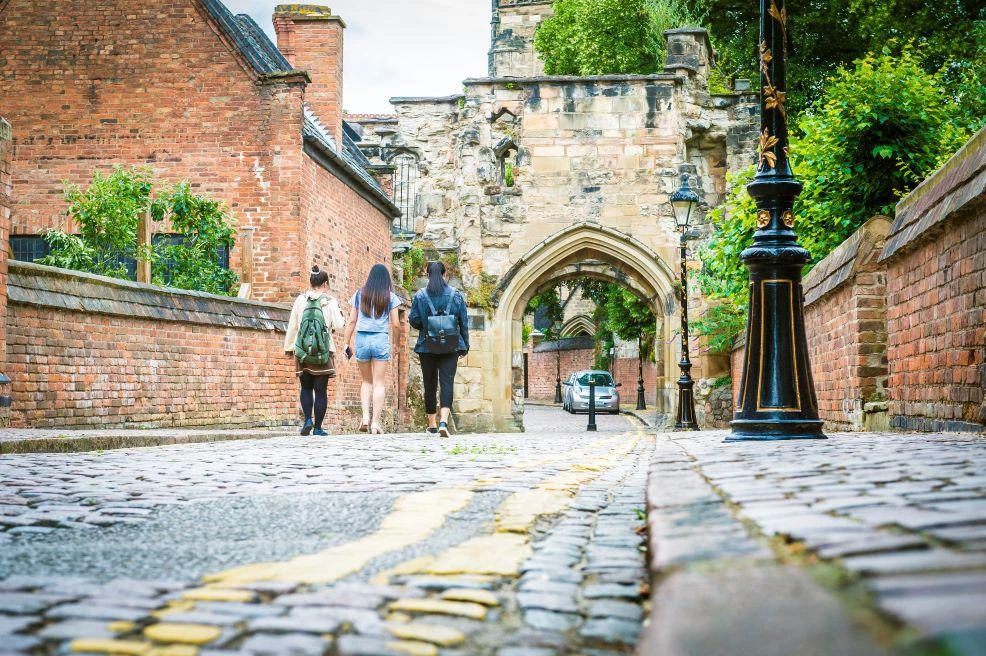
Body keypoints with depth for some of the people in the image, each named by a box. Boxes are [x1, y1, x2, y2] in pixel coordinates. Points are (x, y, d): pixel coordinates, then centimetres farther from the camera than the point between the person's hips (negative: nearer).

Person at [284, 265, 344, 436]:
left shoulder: (301, 300, 1)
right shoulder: (330, 302, -4)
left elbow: (292, 326, 5)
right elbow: (338, 326, -6)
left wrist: (288, 346, 15)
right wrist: (339, 313, 13)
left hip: (303, 351, 2)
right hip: (324, 352, -2)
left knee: (306, 387, 16)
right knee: (321, 390, 4)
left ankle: (308, 419, -3)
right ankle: (318, 427, 4)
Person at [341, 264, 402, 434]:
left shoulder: (359, 294, 7)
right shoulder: (390, 297, 2)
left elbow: (351, 321, 5)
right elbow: (396, 324, -1)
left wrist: (346, 344, 9)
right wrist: (392, 324, 22)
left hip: (361, 339, 2)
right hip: (381, 340, -2)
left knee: (366, 381, 17)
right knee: (379, 383, 3)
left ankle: (365, 417, 1)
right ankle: (375, 422, -3)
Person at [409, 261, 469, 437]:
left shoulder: (420, 296, -2)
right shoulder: (456, 295, 1)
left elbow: (414, 320, -2)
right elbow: (464, 323, 4)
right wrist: (465, 346, 12)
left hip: (427, 346, 0)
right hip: (451, 346, 0)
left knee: (430, 384, 11)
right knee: (447, 383, -4)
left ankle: (432, 423, 20)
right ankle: (443, 421, -22)